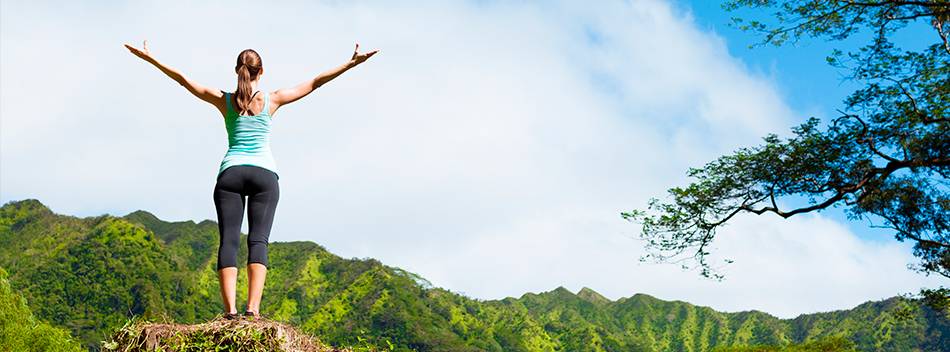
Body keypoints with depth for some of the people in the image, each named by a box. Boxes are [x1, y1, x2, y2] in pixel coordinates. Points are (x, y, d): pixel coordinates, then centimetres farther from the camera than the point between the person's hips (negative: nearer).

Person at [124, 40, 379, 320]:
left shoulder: (224, 100, 6)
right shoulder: (272, 100, 3)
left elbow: (183, 79, 13)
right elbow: (315, 83, 5)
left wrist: (150, 58, 23)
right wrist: (352, 63, 8)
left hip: (230, 173, 1)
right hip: (264, 173, -1)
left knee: (228, 240, -3)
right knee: (258, 240, -6)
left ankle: (230, 308, -15)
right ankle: (253, 307, -19)